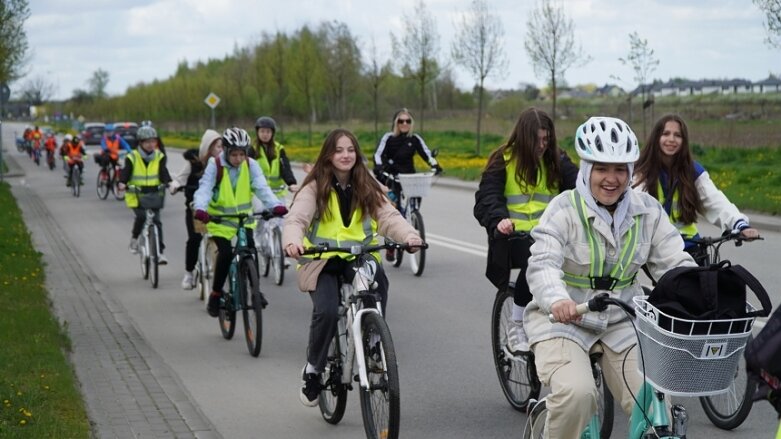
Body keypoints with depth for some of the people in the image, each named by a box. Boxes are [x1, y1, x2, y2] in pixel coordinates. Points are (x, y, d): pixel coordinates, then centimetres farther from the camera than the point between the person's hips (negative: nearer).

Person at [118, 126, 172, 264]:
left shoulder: (160, 157, 4)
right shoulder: (132, 157, -1)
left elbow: (164, 172, -7)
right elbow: (125, 172, -12)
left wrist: (168, 182, -28)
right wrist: (122, 183, -33)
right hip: (136, 195, -2)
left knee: (156, 221, -7)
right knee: (141, 216, -25)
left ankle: (160, 252, 0)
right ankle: (134, 238, 3)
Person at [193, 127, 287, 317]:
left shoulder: (251, 165, -6)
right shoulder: (215, 165, -12)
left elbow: (262, 187, -15)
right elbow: (204, 188, -19)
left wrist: (276, 205, -33)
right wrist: (200, 209, -39)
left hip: (244, 217, 2)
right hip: (219, 218, -2)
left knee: (249, 248, -18)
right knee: (226, 253, -19)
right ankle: (216, 294, -1)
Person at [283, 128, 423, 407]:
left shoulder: (367, 188, 8)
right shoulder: (315, 188, -1)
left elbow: (388, 216, -7)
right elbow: (296, 219, -15)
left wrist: (409, 235, -29)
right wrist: (292, 242, -39)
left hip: (359, 258, 2)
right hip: (321, 261, -2)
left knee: (379, 279, -33)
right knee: (326, 312, -27)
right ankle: (313, 370, 0)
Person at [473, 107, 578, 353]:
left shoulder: (557, 160, 13)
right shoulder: (503, 160, 4)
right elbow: (487, 197, -7)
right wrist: (499, 220, -29)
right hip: (513, 235, -3)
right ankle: (516, 327, -14)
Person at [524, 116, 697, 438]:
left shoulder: (647, 211, -1)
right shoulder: (565, 208, -13)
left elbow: (676, 263, -6)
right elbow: (543, 264, -27)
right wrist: (558, 299, -49)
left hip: (622, 323, 4)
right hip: (563, 320, -4)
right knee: (577, 393, -30)